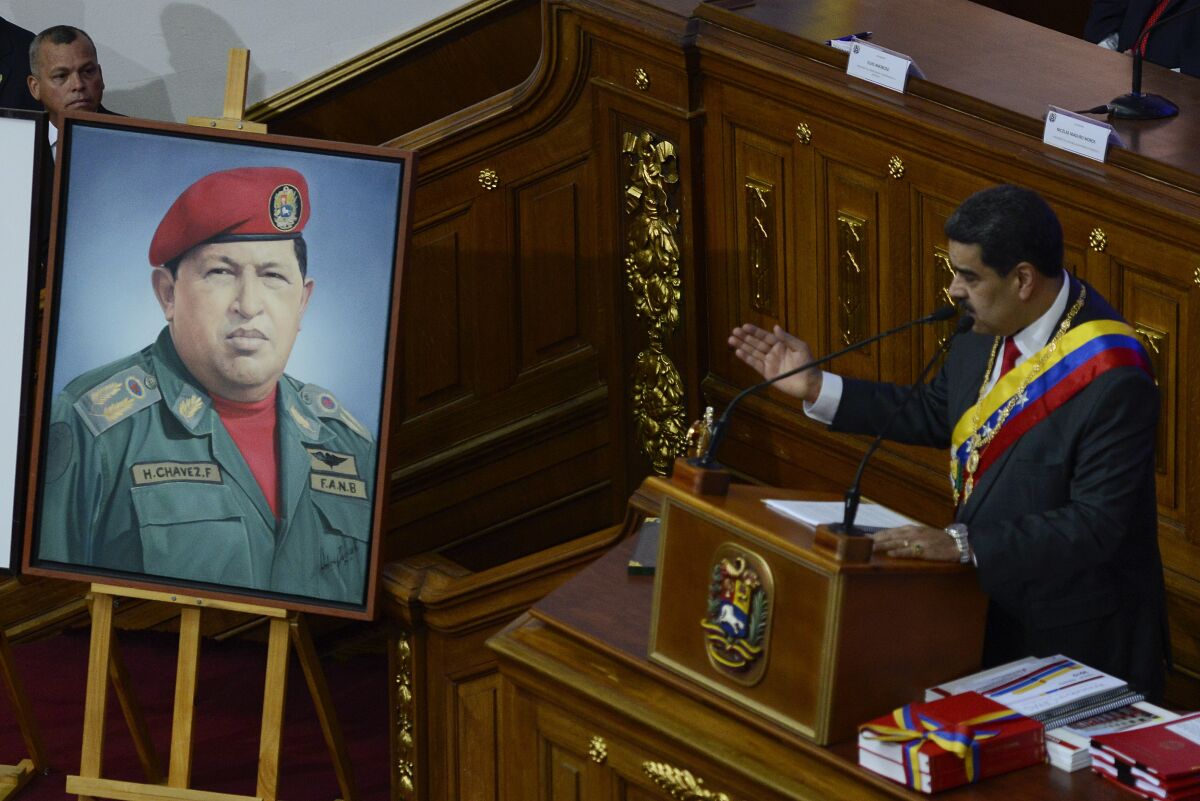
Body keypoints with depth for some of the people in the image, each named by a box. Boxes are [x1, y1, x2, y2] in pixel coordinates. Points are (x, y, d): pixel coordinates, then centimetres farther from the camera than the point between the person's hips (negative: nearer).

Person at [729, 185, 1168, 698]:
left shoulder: (1114, 384, -29)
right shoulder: (985, 333, -4)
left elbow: (1095, 525, -29)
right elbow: (932, 415, 13)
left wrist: (963, 544, -32)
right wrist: (815, 387, 7)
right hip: (993, 605, 7)